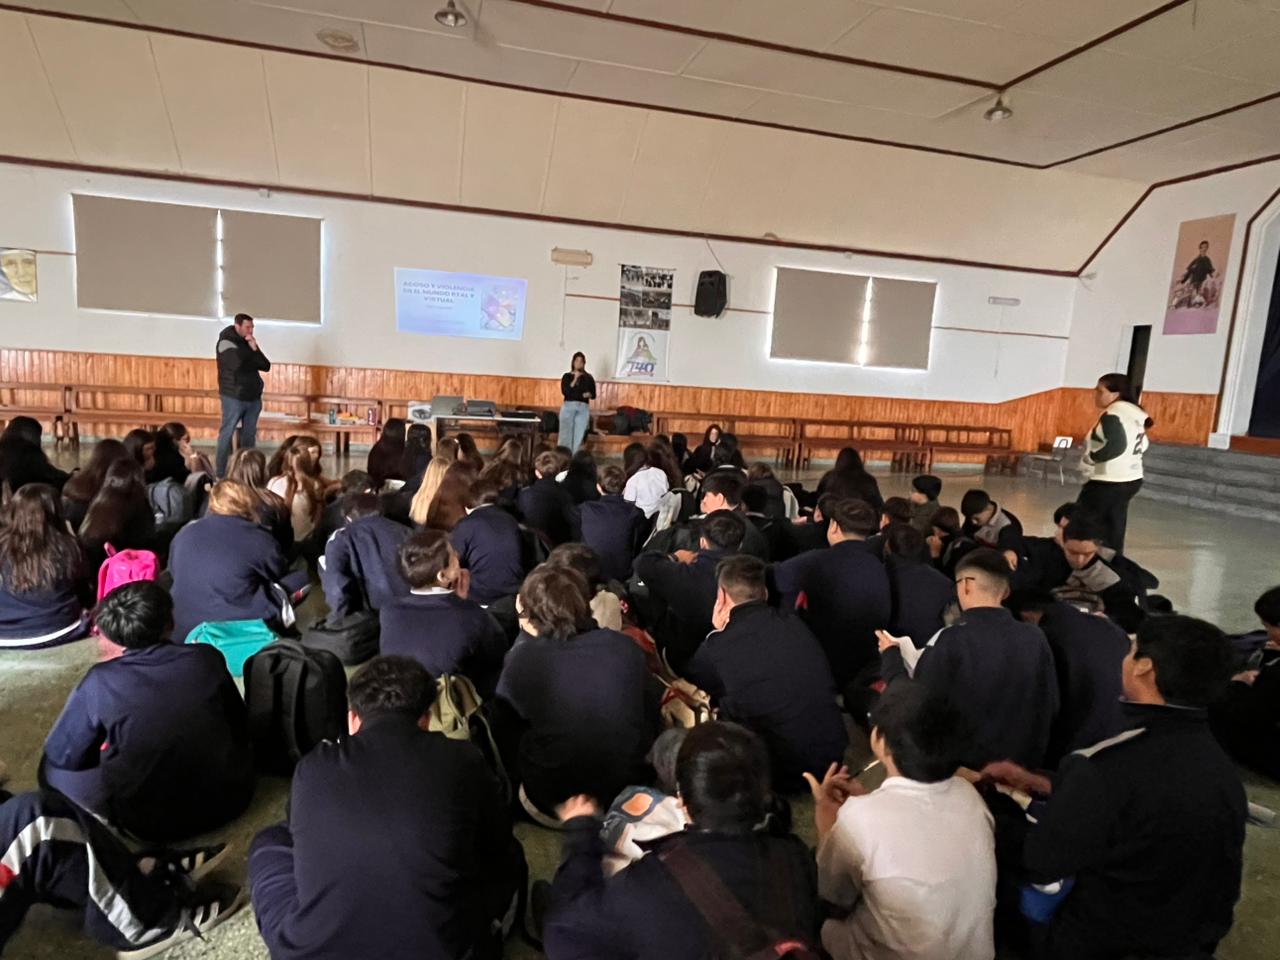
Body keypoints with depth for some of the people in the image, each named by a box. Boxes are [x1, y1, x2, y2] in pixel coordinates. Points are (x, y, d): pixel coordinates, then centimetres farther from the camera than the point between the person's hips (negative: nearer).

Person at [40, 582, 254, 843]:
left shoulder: (101, 681, -11)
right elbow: (240, 728, 5)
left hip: (152, 823, -2)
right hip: (228, 799, 3)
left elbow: (61, 756, 1)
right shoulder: (207, 657, -6)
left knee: (52, 769, 14)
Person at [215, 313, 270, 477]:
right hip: (234, 397, -6)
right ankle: (219, 473, 2)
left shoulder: (249, 342, 13)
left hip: (253, 397, 6)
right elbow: (238, 363, -23)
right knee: (226, 434, -2)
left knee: (250, 436, 9)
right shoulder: (226, 342, -7)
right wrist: (252, 355, -5)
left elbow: (266, 366, 6)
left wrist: (255, 349, -9)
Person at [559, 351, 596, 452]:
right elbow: (564, 392, -8)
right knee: (565, 435, -2)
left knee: (579, 436, -4)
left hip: (583, 408, 1)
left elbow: (593, 395, 10)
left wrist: (588, 394, -12)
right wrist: (575, 379, -11)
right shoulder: (567, 376, 5)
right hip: (568, 407, -1)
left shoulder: (588, 378, 9)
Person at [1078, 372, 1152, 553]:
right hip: (1131, 480, 9)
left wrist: (1090, 458, -18)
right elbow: (1143, 444, 20)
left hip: (1108, 483, -9)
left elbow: (1116, 446, -30)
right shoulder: (1134, 413, 11)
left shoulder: (1112, 415, -18)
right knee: (1113, 533, 13)